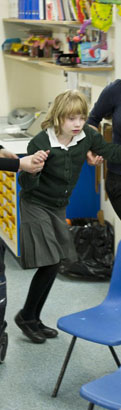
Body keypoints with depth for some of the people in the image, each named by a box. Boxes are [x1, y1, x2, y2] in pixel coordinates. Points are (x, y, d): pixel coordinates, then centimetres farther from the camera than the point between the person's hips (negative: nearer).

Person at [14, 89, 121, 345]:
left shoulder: (86, 136, -12)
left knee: (53, 266, 9)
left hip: (59, 208, 6)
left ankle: (34, 319, 25)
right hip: (36, 206, -6)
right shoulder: (41, 143, -25)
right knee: (49, 264, -9)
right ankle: (26, 316, 12)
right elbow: (27, 185, -23)